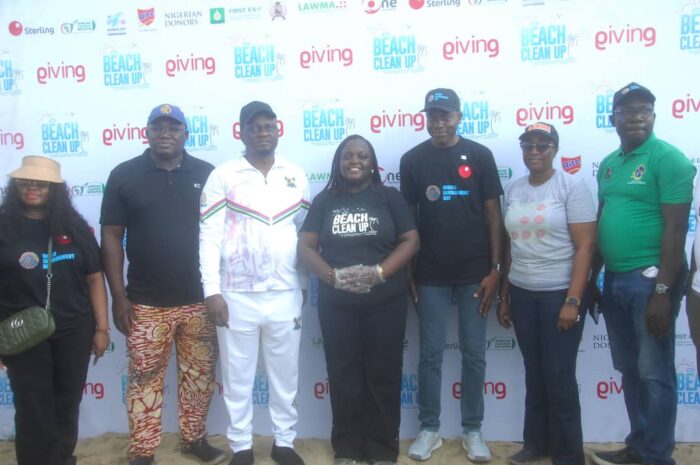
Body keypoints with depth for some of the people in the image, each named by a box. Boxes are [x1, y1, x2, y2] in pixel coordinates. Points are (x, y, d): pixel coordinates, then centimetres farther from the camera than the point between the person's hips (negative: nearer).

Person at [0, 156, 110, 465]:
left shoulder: (74, 226, 3)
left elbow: (94, 278, 5)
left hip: (74, 333, 2)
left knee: (67, 407, 14)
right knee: (34, 412, 5)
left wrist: (101, 327, 1)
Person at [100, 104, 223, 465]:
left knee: (199, 375, 13)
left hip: (200, 300, 2)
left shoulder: (207, 174, 3)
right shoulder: (124, 175, 0)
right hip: (146, 304, -1)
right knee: (144, 379, 6)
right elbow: (111, 237, -1)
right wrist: (119, 297, -6)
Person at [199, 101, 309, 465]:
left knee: (285, 376, 12)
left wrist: (304, 284, 8)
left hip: (285, 295, 2)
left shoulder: (296, 176, 7)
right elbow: (209, 237, -5)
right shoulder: (223, 176, -2)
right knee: (237, 377, 9)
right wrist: (212, 290, -11)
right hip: (237, 296, -2)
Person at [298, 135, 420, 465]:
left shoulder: (389, 197, 5)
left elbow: (410, 241, -1)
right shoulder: (324, 201, 8)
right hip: (336, 304, 1)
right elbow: (305, 247, 2)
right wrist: (333, 276, -15)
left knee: (383, 375, 5)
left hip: (386, 302, -1)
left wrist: (378, 272, -16)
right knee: (344, 375, 7)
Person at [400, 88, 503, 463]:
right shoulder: (412, 159, 2)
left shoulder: (479, 156, 0)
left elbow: (493, 214, 1)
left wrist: (495, 269, -4)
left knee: (474, 354, 8)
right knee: (430, 354, 7)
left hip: (474, 273, 0)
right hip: (430, 276, 0)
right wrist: (406, 273, 1)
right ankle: (429, 429, 22)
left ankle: (472, 430, 23)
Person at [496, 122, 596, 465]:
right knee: (534, 372, 13)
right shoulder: (512, 190, 8)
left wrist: (573, 300, -16)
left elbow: (585, 246, -11)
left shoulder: (572, 186, -7)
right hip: (522, 294, 5)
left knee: (559, 377, 1)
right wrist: (504, 296, 12)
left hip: (559, 294, -4)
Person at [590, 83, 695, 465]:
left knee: (654, 373, 3)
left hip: (649, 278, -7)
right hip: (614, 280, 7)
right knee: (629, 370, 16)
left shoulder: (668, 158, -9)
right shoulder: (608, 164, 13)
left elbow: (675, 229, -15)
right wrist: (591, 280, 15)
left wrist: (663, 291, -19)